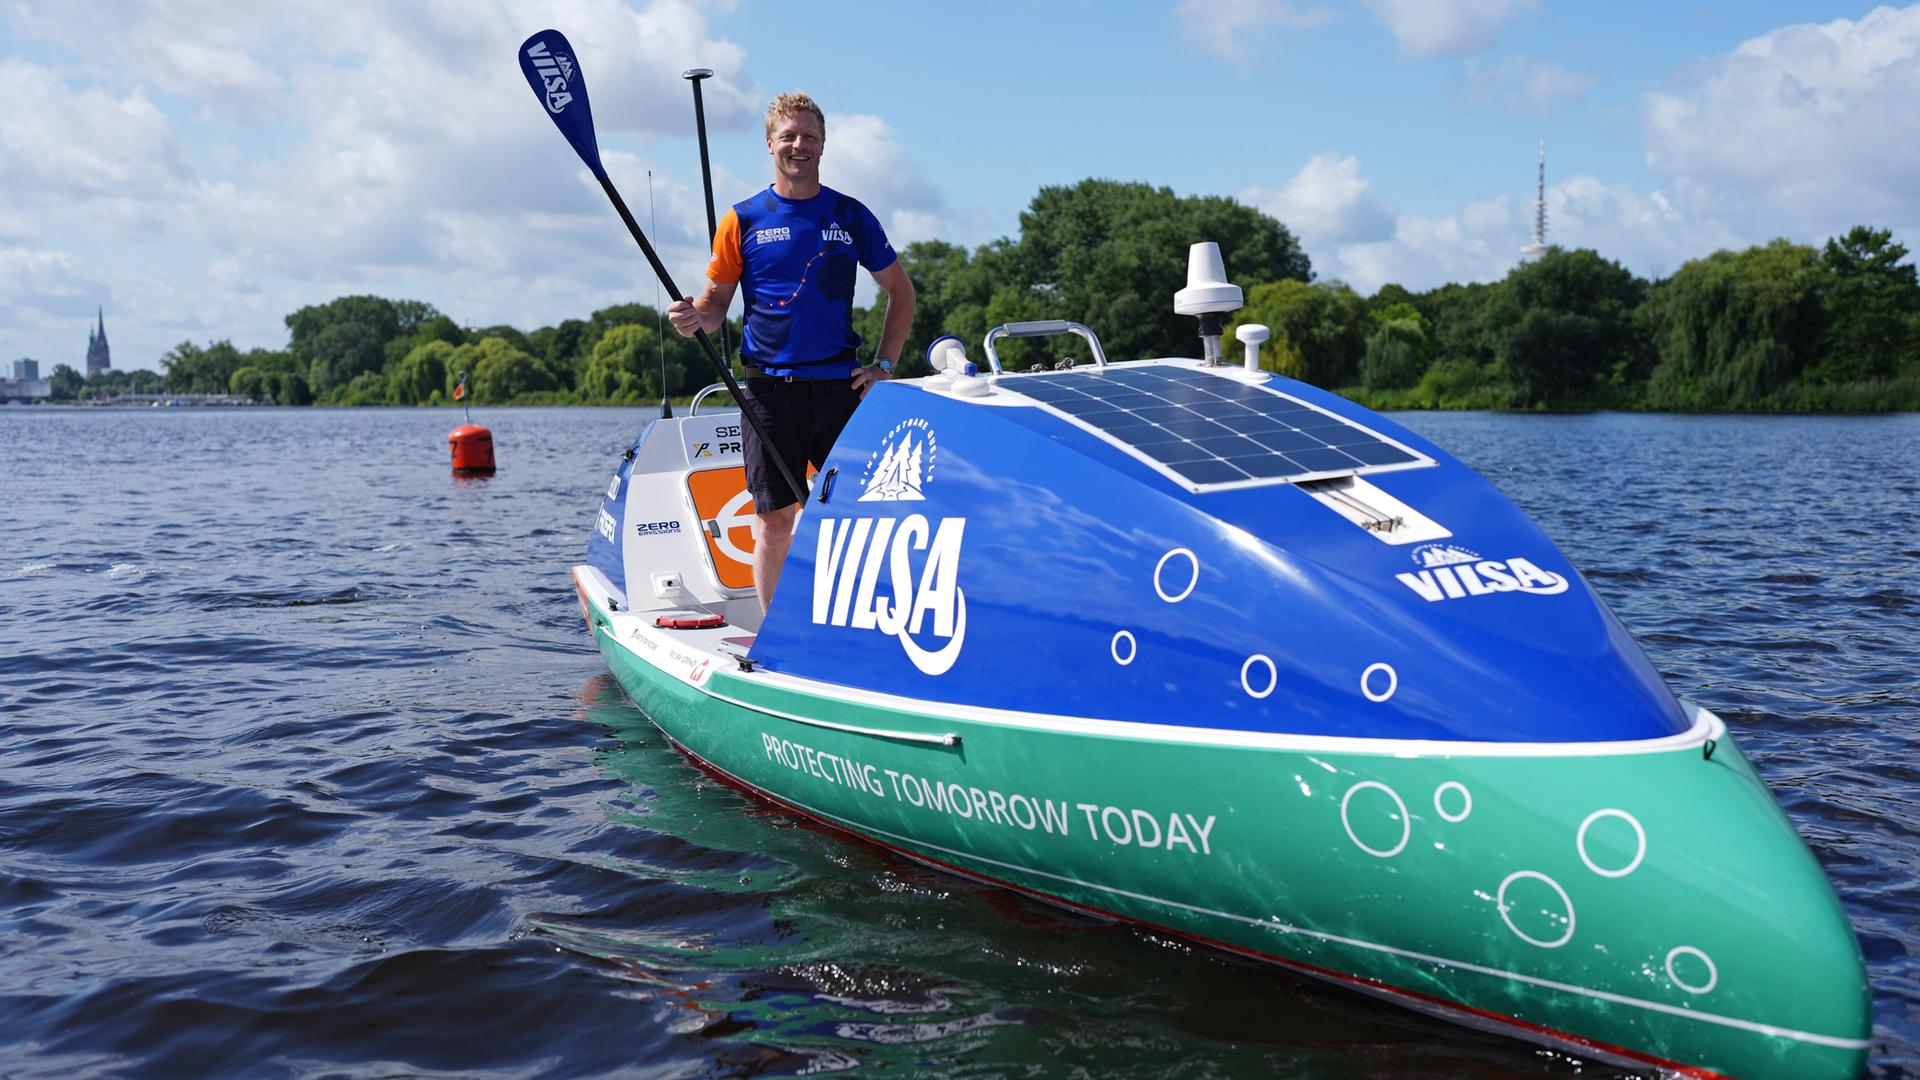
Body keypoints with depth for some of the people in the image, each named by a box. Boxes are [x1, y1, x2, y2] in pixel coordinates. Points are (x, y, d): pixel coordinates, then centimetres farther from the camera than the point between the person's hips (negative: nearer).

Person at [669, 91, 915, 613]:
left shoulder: (851, 216, 8)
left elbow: (900, 290, 14)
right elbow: (716, 300, 7)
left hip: (840, 387, 1)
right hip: (769, 389, -1)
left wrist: (883, 364, 5)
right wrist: (695, 315, -16)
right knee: (775, 520, 1)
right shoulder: (743, 219, 5)